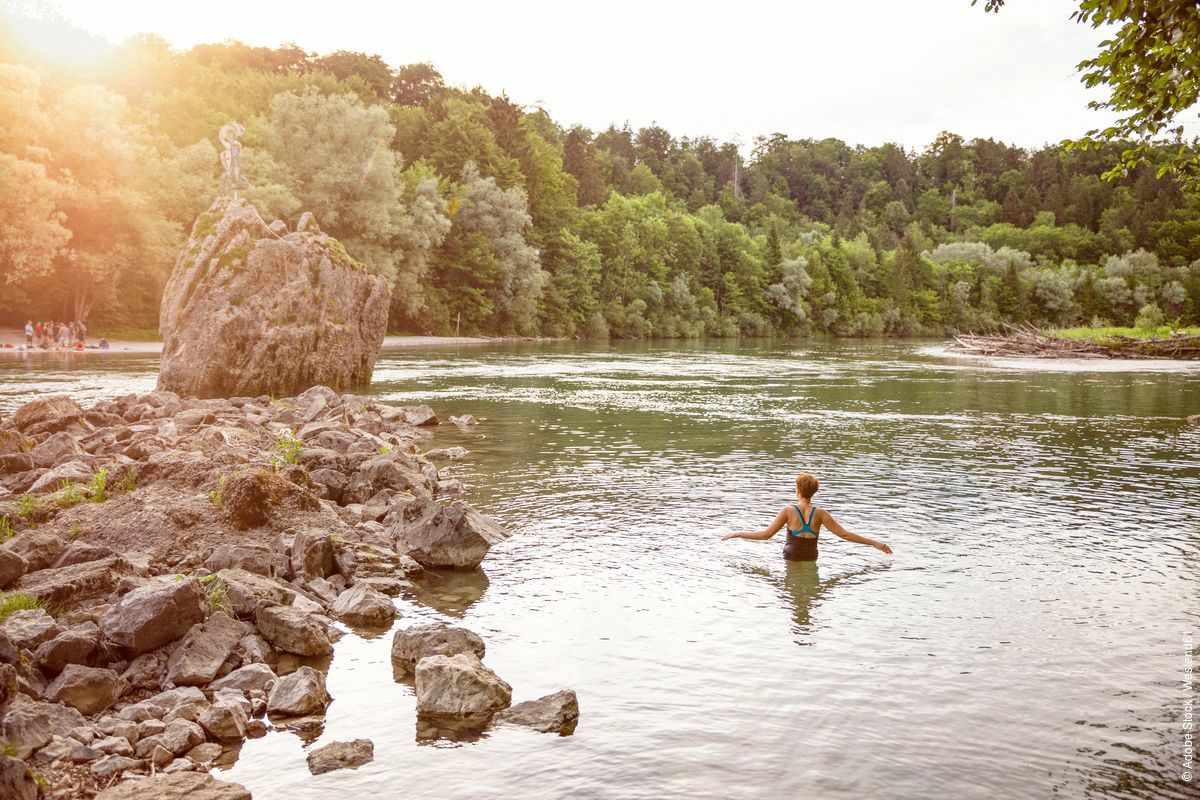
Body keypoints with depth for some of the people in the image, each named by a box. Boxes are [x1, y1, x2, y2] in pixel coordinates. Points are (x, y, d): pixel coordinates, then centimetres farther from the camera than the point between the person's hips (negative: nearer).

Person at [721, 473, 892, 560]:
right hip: (811, 561, 2)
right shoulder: (820, 514, -5)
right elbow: (845, 534, -5)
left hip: (790, 561, -2)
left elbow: (765, 534, -11)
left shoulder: (788, 511, -9)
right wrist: (874, 543, 3)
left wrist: (737, 534, -1)